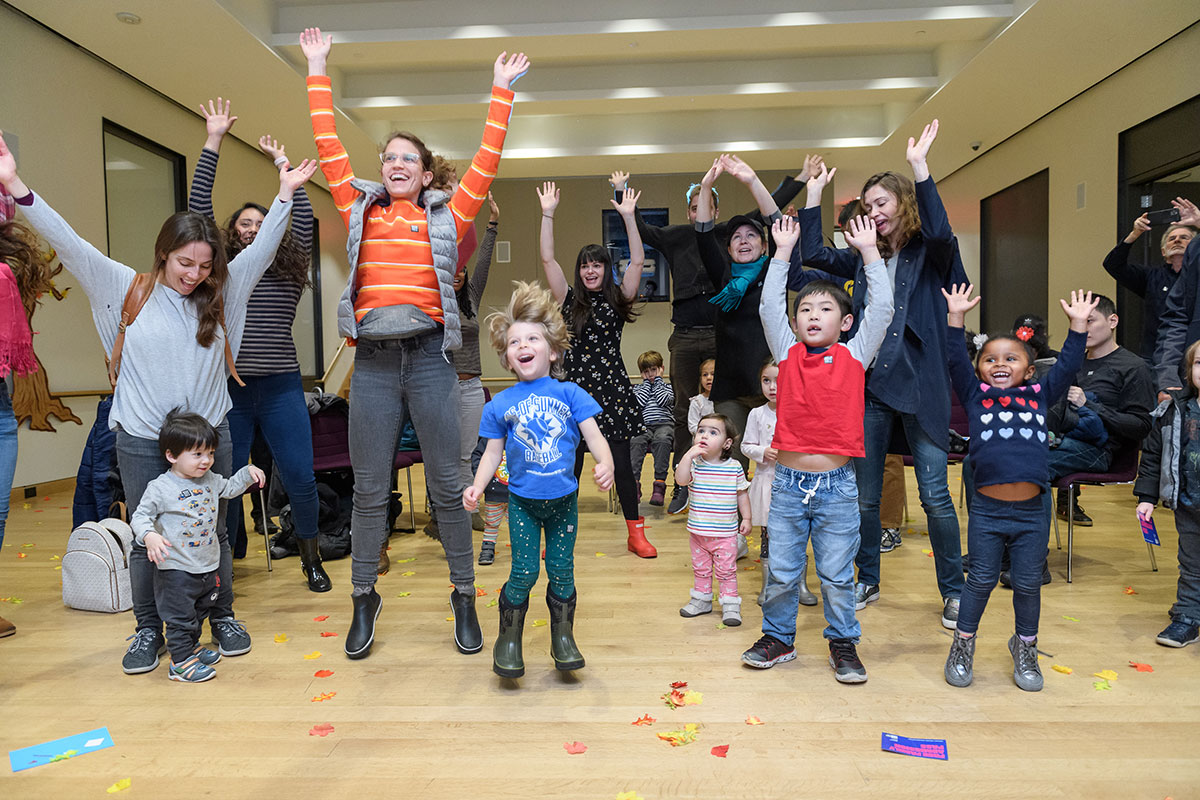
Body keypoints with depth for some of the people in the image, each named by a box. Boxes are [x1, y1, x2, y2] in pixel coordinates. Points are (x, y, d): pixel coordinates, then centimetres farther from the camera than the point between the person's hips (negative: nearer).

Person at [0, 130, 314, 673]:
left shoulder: (222, 294, 4)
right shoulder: (128, 289, 0)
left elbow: (262, 248, 1)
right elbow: (70, 245, -6)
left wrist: (284, 194, -5)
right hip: (141, 439, -1)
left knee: (214, 532, 11)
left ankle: (222, 617, 28)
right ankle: (148, 629, 25)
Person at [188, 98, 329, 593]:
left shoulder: (289, 269, 11)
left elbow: (303, 216, 3)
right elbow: (198, 207, 5)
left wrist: (283, 162, 7)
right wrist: (213, 141, 6)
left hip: (280, 388, 0)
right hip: (227, 388, 0)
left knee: (299, 478, 1)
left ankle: (311, 559, 20)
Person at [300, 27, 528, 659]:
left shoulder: (446, 217, 10)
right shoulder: (360, 210, 15)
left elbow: (487, 160, 8)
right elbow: (328, 147, 16)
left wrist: (502, 91, 11)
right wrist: (318, 74, 20)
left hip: (429, 357, -1)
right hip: (373, 361, 2)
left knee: (447, 486, 4)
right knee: (369, 490, 7)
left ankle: (464, 598, 17)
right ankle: (363, 601, 22)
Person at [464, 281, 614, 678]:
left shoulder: (570, 394, -2)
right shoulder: (500, 404, 0)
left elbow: (594, 436, -6)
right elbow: (493, 453, 4)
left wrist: (605, 464, -26)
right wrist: (477, 486, -11)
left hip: (563, 500, 0)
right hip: (522, 502, 0)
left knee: (561, 571, 9)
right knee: (523, 573, 0)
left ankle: (563, 637, 29)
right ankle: (508, 638, 22)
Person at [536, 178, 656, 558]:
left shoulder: (618, 300, 7)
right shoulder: (570, 301, 9)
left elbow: (637, 261, -4)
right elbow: (547, 259, 3)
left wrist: (628, 216, -9)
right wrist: (547, 213, -1)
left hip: (612, 388, -1)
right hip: (576, 388, 1)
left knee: (621, 465, 3)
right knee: (570, 465, 4)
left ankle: (636, 533, 15)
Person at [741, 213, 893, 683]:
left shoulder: (854, 356, 3)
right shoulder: (788, 354, 5)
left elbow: (881, 307, -2)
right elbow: (769, 306, 0)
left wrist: (868, 250, -1)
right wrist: (784, 251, 1)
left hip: (837, 485, -1)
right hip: (788, 482, 1)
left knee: (837, 574, 10)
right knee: (781, 571, 11)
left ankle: (843, 644, 29)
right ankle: (778, 637, 29)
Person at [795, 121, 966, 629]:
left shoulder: (931, 255, 1)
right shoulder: (866, 259, 14)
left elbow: (940, 232, -21)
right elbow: (811, 254, 7)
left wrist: (920, 167, -23)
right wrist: (814, 193, 7)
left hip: (920, 386, -4)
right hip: (869, 384, 4)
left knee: (934, 496, 0)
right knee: (864, 495, 10)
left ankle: (952, 590, 18)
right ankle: (867, 582, 27)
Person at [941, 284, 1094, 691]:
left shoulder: (1039, 396, 11)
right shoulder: (975, 397, 6)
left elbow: (1066, 366, 9)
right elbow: (956, 362, -3)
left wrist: (1078, 324, 5)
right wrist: (956, 317, -8)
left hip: (1031, 512, 2)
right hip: (986, 509, -2)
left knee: (1028, 584, 13)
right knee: (981, 580, 8)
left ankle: (1025, 649, 34)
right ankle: (962, 645, 26)